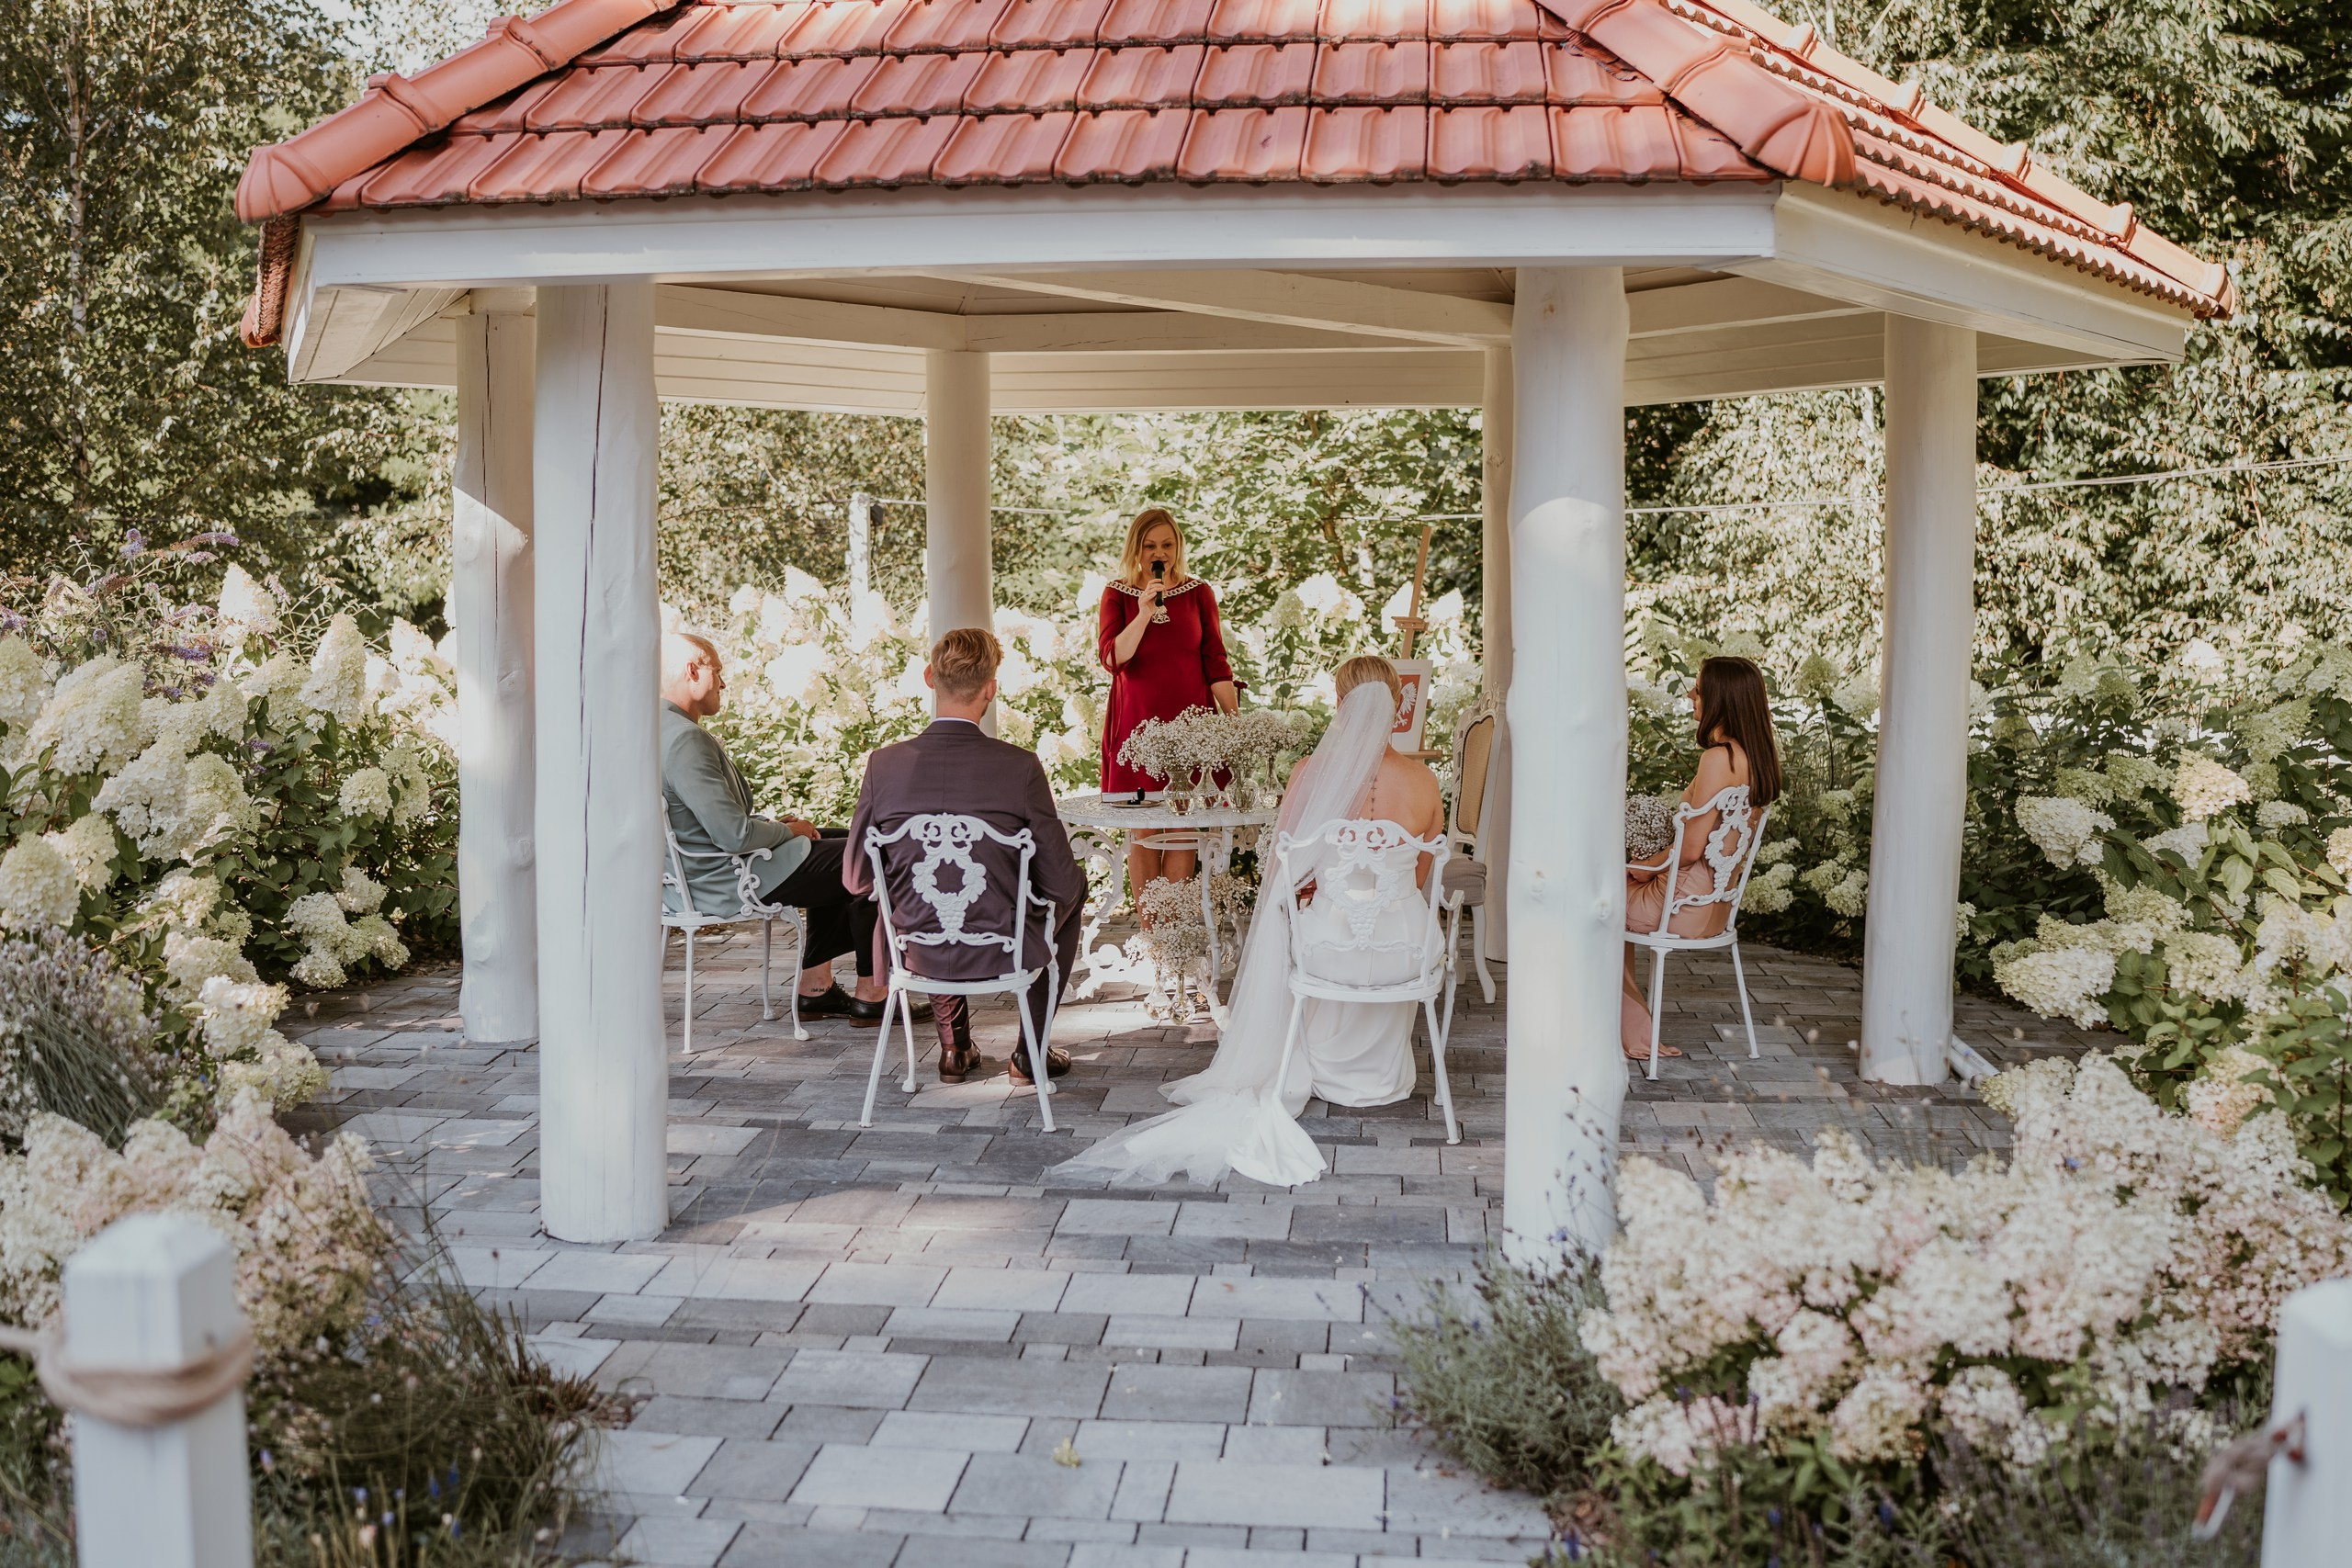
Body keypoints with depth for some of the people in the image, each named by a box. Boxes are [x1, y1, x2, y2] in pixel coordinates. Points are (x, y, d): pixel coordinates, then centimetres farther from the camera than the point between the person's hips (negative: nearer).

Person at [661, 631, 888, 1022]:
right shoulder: (686, 739, -26)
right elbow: (734, 834, -28)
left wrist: (771, 825, 8)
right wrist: (788, 830, -9)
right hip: (722, 883, -11)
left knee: (833, 851, 25)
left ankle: (815, 987, 23)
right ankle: (870, 997, 10)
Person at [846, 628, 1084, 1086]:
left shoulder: (884, 764, -12)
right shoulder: (1020, 767, -18)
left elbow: (857, 879, -2)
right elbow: (1059, 882, -12)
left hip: (920, 953, 3)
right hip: (1005, 952, -2)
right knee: (1073, 891, 30)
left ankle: (954, 1048, 39)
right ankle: (1031, 1054, 32)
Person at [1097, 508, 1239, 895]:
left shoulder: (1198, 593, 7)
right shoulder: (1117, 594, 5)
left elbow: (1216, 663, 7)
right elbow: (1112, 658, -7)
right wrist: (1144, 614, -18)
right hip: (1136, 722, -1)